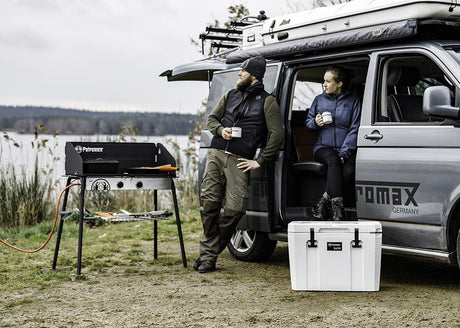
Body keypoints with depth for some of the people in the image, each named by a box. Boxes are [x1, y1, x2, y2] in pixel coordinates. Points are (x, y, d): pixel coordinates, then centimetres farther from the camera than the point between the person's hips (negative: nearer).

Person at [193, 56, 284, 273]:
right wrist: (221, 130, -2)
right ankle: (208, 254, -1)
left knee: (234, 209, -12)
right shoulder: (231, 95, 19)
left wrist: (260, 161, -7)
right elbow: (211, 118, 21)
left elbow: (277, 135, -3)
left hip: (239, 161, -4)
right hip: (216, 154, 4)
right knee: (210, 202, -8)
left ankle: (210, 252, 4)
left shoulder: (267, 101, 3)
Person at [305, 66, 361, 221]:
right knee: (333, 160, -36)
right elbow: (308, 121, 22)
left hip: (346, 149, -1)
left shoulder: (353, 101, 7)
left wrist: (344, 153, -14)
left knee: (349, 170, -34)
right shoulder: (319, 99, 15)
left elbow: (354, 130, -1)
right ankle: (337, 208, -42)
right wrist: (315, 123, -4)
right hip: (323, 147, 1)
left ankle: (323, 202, -23)